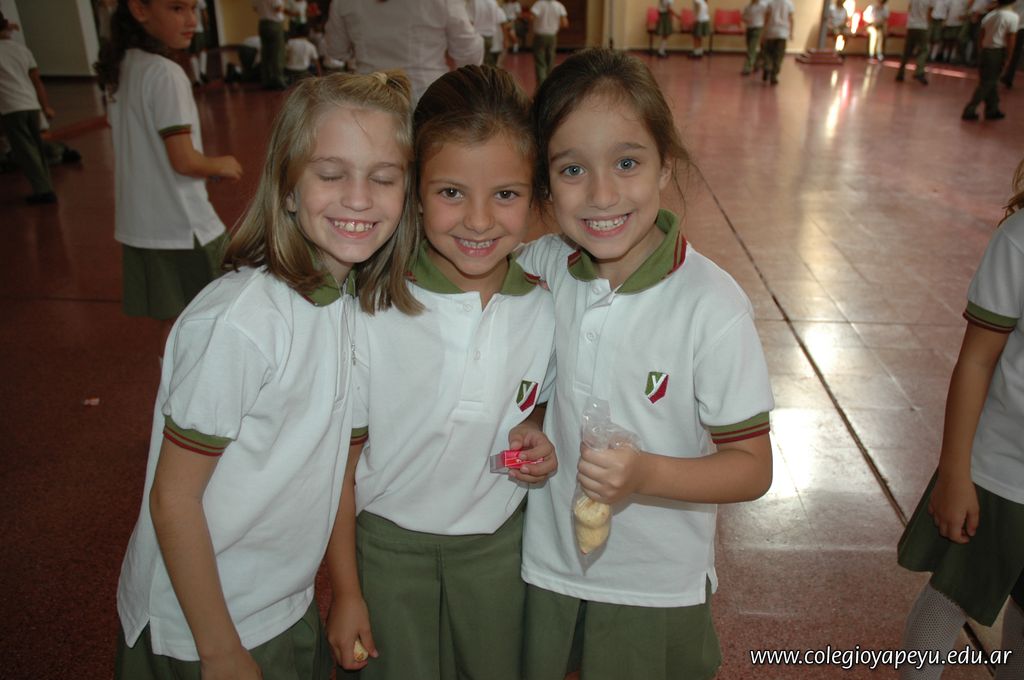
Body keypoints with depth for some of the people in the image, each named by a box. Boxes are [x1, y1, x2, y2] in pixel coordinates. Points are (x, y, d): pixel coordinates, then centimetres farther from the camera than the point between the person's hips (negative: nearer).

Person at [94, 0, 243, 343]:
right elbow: (183, 160, -21)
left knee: (173, 321, 16)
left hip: (140, 223, 8)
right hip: (183, 225, -8)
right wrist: (222, 165, -3)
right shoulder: (166, 74, -18)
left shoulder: (119, 70, 8)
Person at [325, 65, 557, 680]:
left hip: (499, 540, 3)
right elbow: (340, 459, -11)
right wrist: (346, 591, -4)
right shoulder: (371, 312, -22)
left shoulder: (544, 308, -12)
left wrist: (537, 437, -15)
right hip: (387, 541, -2)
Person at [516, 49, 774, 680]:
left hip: (657, 586, -3)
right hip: (542, 562, 3)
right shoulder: (539, 267, -12)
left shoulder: (712, 305, -22)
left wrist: (647, 474, -31)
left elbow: (752, 467, -16)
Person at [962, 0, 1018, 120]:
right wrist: (1007, 58, -7)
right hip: (998, 52, -7)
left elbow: (980, 35, 10)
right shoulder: (1012, 16, -11)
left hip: (986, 50, 7)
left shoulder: (990, 14, 8)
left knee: (991, 82, 15)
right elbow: (1010, 39, -13)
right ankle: (969, 110, -2)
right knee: (987, 84, -1)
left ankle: (992, 110, 22)